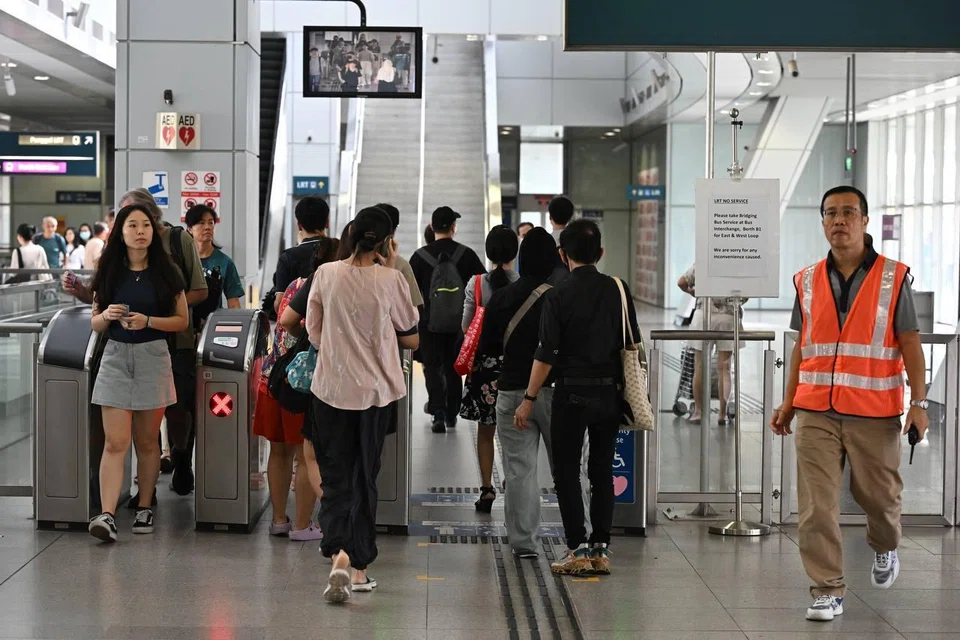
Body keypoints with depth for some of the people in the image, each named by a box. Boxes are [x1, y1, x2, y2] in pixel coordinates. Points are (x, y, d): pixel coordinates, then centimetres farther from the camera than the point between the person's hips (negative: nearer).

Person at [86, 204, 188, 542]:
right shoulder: (108, 272, 6)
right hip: (115, 357, 0)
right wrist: (107, 316, -12)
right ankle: (107, 515, -15)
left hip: (152, 357, 0)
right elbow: (95, 324, 11)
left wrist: (148, 321, -13)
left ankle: (144, 508, 20)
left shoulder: (166, 273, 2)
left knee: (147, 441, 7)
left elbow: (182, 321, 3)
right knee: (115, 441, -9)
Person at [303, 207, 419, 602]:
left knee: (335, 477, 8)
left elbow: (314, 335, 3)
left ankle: (338, 552, -15)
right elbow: (408, 326, 9)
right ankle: (359, 567, 15)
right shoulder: (390, 281, -10)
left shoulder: (326, 274, -5)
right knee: (365, 478, 11)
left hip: (331, 389, 1)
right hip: (376, 390, 0)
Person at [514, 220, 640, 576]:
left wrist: (529, 400, -5)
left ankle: (579, 549, 1)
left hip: (572, 393, -4)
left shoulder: (558, 296, -10)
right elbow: (632, 345, 6)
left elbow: (545, 355, -11)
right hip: (609, 392, 4)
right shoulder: (618, 290, 2)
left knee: (566, 471, 4)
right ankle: (601, 550, 11)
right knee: (603, 472, 10)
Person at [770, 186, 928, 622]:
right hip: (816, 412, 2)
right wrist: (789, 401, 10)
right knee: (817, 505, -4)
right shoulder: (808, 281, 8)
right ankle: (827, 591, 4)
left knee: (878, 493, 11)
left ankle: (884, 547, 44)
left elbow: (910, 344, -1)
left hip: (875, 413, -2)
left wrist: (919, 402, -9)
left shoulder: (893, 278, 0)